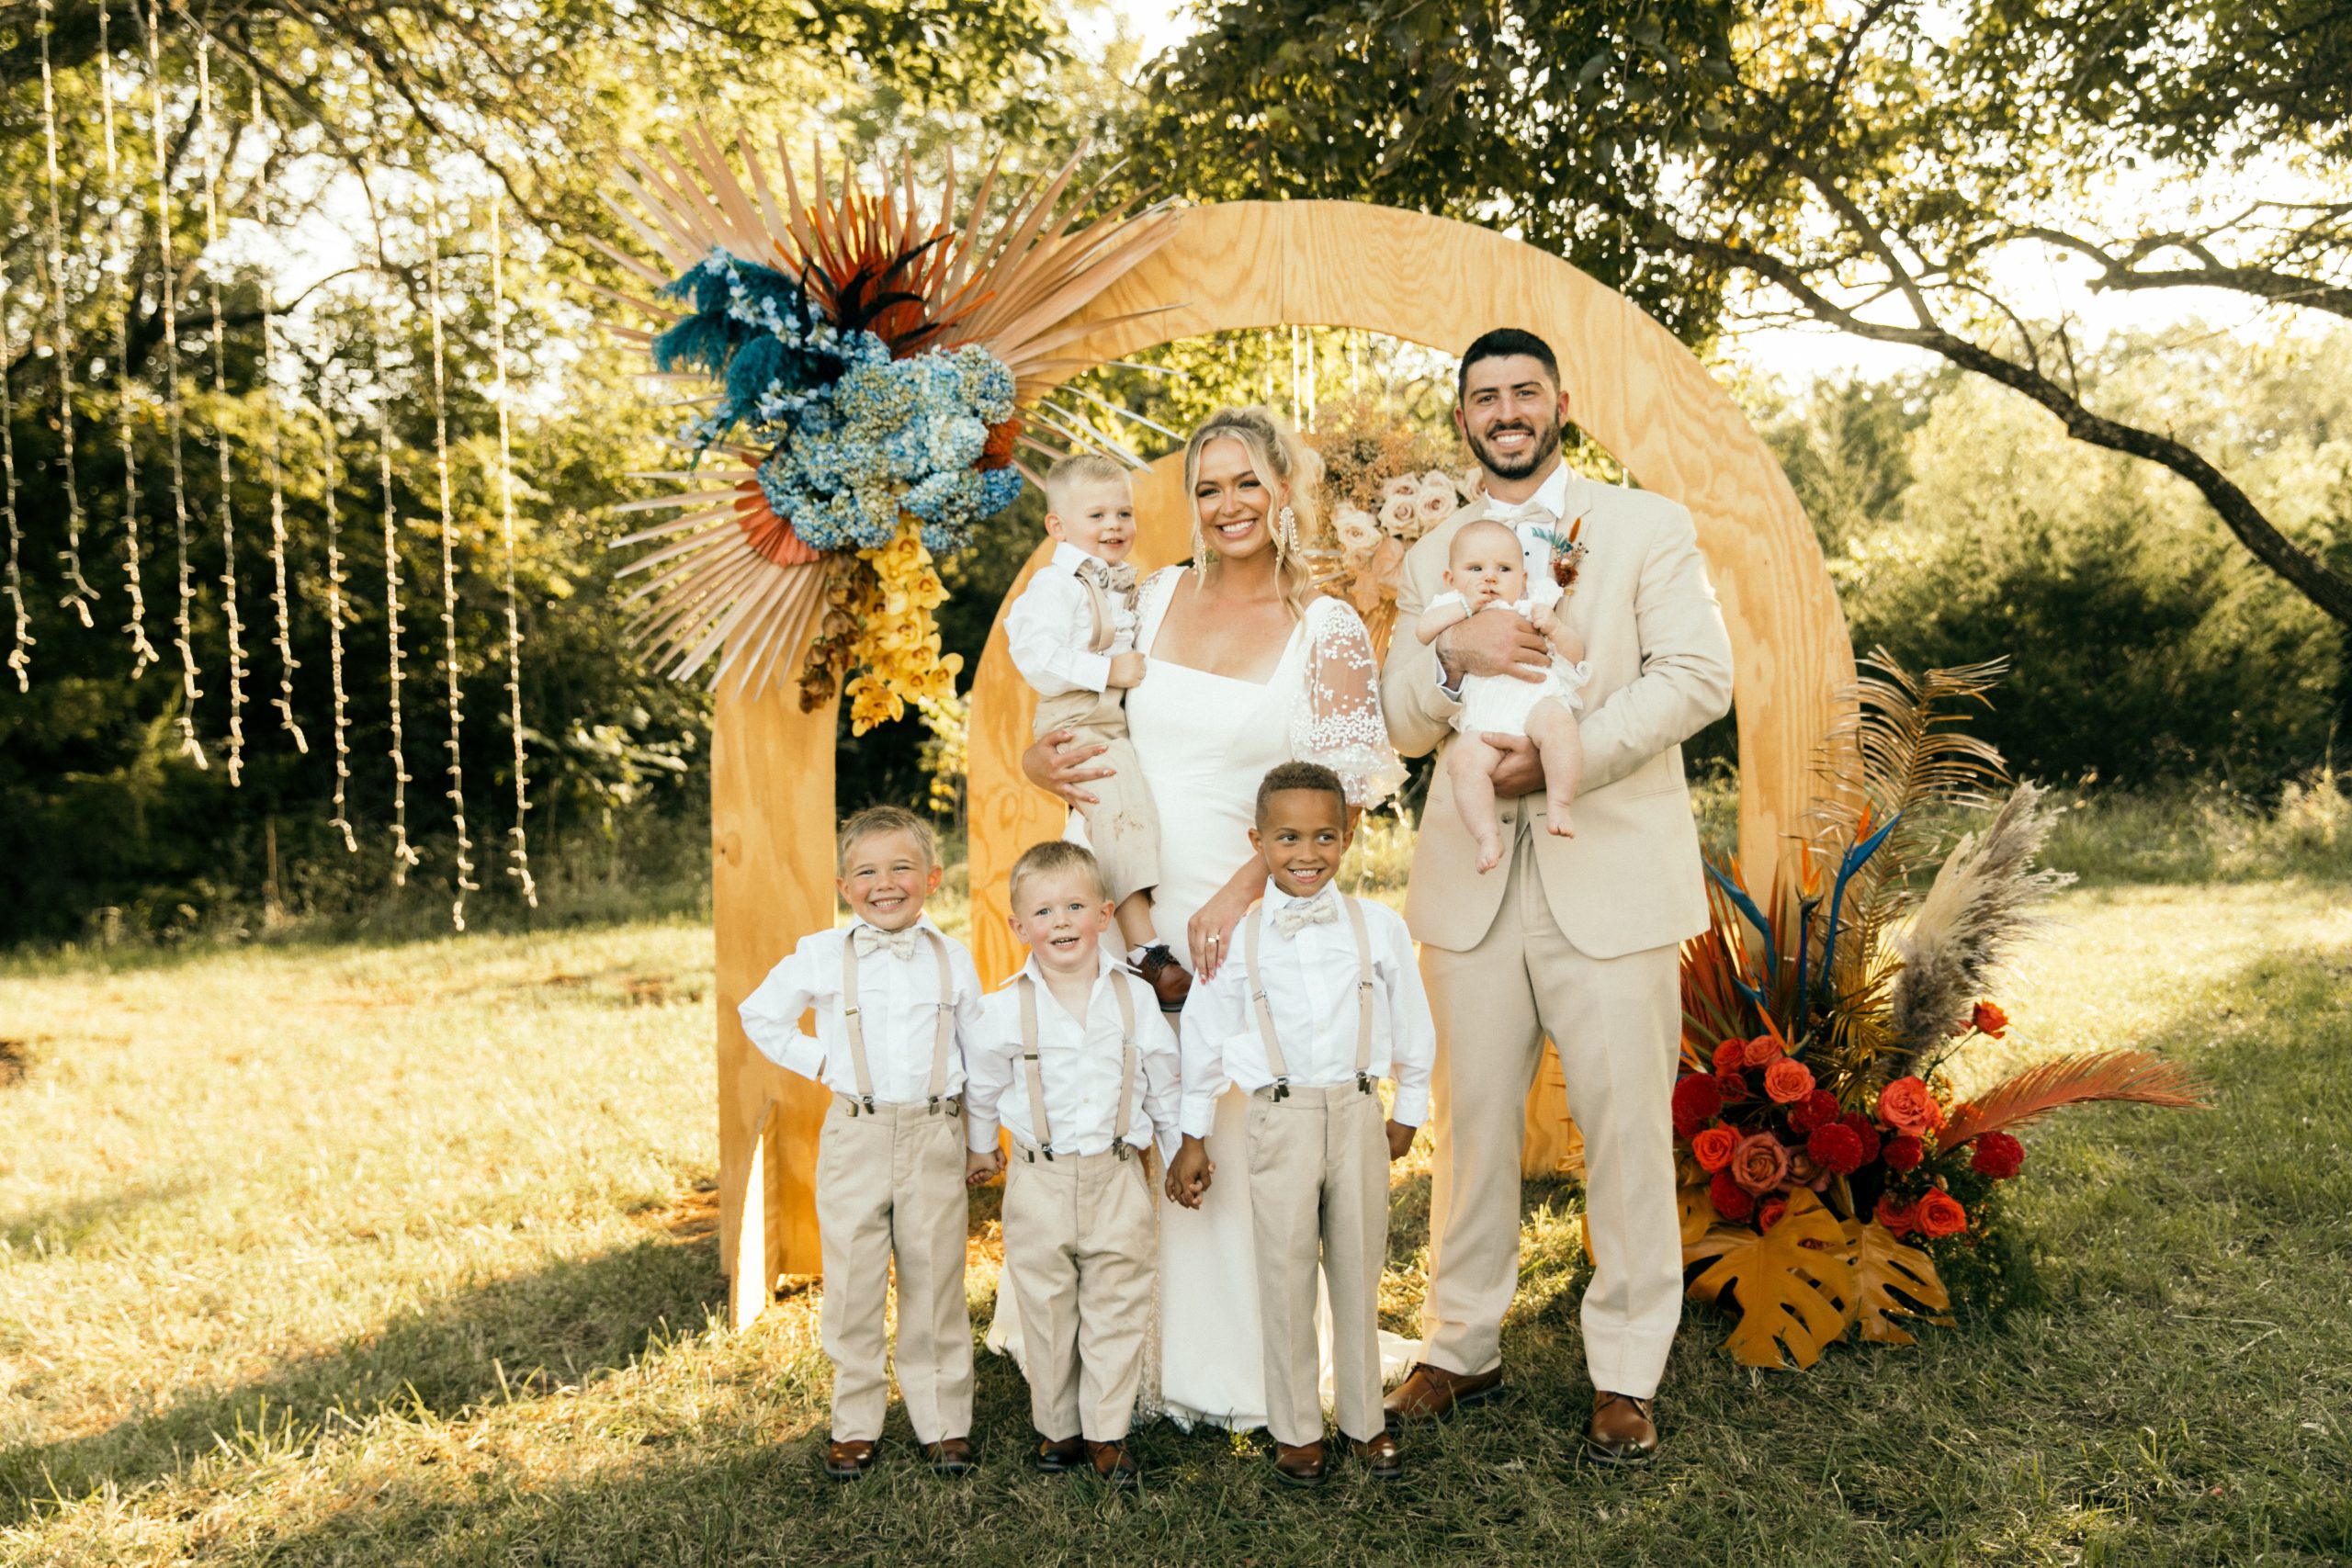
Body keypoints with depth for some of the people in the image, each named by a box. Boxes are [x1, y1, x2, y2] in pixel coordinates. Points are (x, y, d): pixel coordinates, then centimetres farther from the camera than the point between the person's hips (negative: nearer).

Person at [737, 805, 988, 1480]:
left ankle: (944, 1423, 20)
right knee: (852, 1286, 6)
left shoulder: (953, 958, 2)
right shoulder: (821, 956, -1)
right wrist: (820, 1063, 1)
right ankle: (855, 1426, 20)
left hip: (935, 1140, 0)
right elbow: (760, 1016, 12)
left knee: (935, 1285, 8)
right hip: (855, 1139, 0)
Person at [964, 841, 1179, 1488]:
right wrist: (979, 1148, 21)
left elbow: (1164, 1086, 8)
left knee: (1116, 1307, 5)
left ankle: (1107, 1433, 18)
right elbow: (982, 1087, 10)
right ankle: (1058, 1427, 25)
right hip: (1040, 1183, 0)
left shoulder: (1135, 1000, -3)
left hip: (1118, 1177, 1)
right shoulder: (1005, 1010, -7)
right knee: (1047, 1309, 9)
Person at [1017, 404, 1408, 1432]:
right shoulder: (1150, 598, 9)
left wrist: (1240, 894, -16)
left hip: (1229, 907, -3)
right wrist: (1041, 761, -9)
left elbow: (1342, 796, -5)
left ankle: (1222, 1367, 19)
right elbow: (1073, 721, 15)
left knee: (1221, 1136, 0)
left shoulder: (1328, 631, 0)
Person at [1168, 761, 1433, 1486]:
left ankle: (1364, 1418, 28)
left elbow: (1412, 1025, 9)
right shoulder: (1236, 938, -4)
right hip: (1279, 1120, -1)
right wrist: (1193, 1140, 7)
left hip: (1358, 1114, 1)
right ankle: (1296, 1428, 22)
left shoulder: (1379, 927, -2)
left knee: (1359, 1271, 11)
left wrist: (1408, 1112, 14)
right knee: (1286, 1277, 6)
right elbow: (1204, 1038, 4)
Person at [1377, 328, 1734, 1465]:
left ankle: (1625, 1376, 17)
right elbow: (1400, 724, 9)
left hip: (1612, 877, -3)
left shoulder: (1647, 527, 5)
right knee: (1468, 1125, 9)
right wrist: (1453, 656, -13)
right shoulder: (1433, 556, 15)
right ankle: (1462, 1350, 24)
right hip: (1472, 885, 3)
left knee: (1626, 1130, 3)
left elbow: (1698, 674, -7)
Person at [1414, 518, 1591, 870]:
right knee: (1463, 759, -29)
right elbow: (1422, 630, 5)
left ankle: (1557, 805, -24)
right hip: (1482, 722, 0)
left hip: (1538, 699, 0)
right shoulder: (1453, 610, 27)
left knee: (1557, 722, -34)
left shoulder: (1533, 608, 26)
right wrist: (1465, 607, 2)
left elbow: (1574, 655, 20)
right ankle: (1488, 836, -24)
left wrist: (1554, 627, 2)